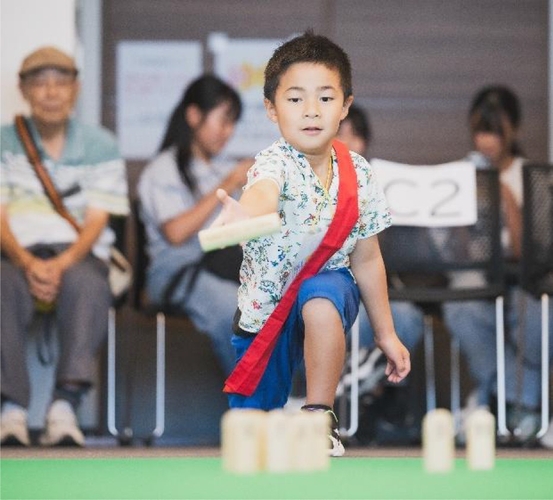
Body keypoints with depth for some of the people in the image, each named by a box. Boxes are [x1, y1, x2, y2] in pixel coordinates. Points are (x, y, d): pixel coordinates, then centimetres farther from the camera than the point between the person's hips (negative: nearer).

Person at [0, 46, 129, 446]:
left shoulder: (100, 146, 10)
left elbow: (97, 221, 1)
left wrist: (62, 264, -19)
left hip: (79, 253, 0)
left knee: (86, 284, -37)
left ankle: (66, 406, -46)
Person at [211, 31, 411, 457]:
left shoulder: (358, 174, -11)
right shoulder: (275, 163, -25)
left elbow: (367, 260, 2)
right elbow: (264, 192, -52)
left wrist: (386, 334, 6)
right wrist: (244, 214, -76)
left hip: (330, 291, 1)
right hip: (265, 311, -1)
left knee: (319, 298, -37)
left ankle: (320, 417, -21)